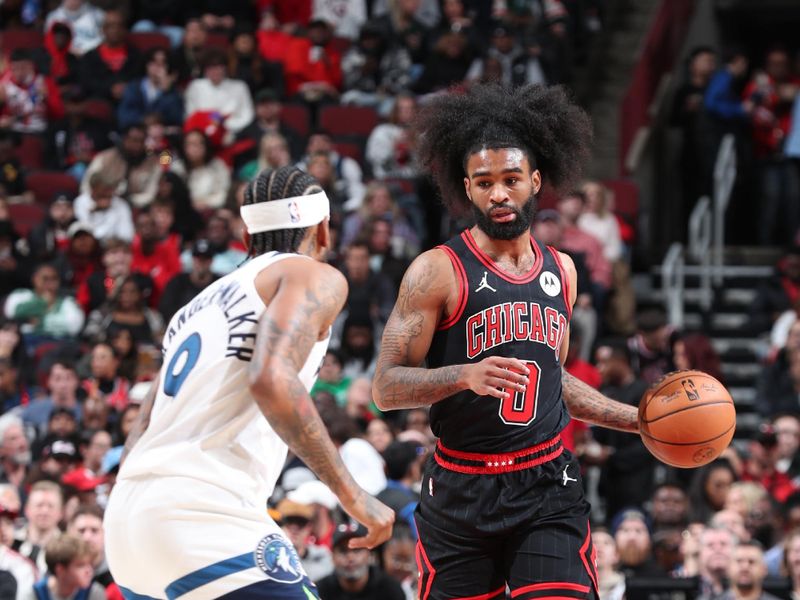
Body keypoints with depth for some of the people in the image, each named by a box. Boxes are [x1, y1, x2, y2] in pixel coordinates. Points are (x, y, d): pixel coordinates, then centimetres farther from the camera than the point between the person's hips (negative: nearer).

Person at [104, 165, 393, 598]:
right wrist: (350, 495, -11)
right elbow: (271, 379, -15)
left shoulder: (202, 302, 28)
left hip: (126, 519, 9)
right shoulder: (314, 276, 5)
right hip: (205, 518, -9)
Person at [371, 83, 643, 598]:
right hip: (462, 492, -3)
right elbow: (386, 388, -12)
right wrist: (465, 375, -28)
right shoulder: (438, 271, -7)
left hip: (548, 486, 3)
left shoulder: (561, 270, 12)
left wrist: (638, 420, 21)